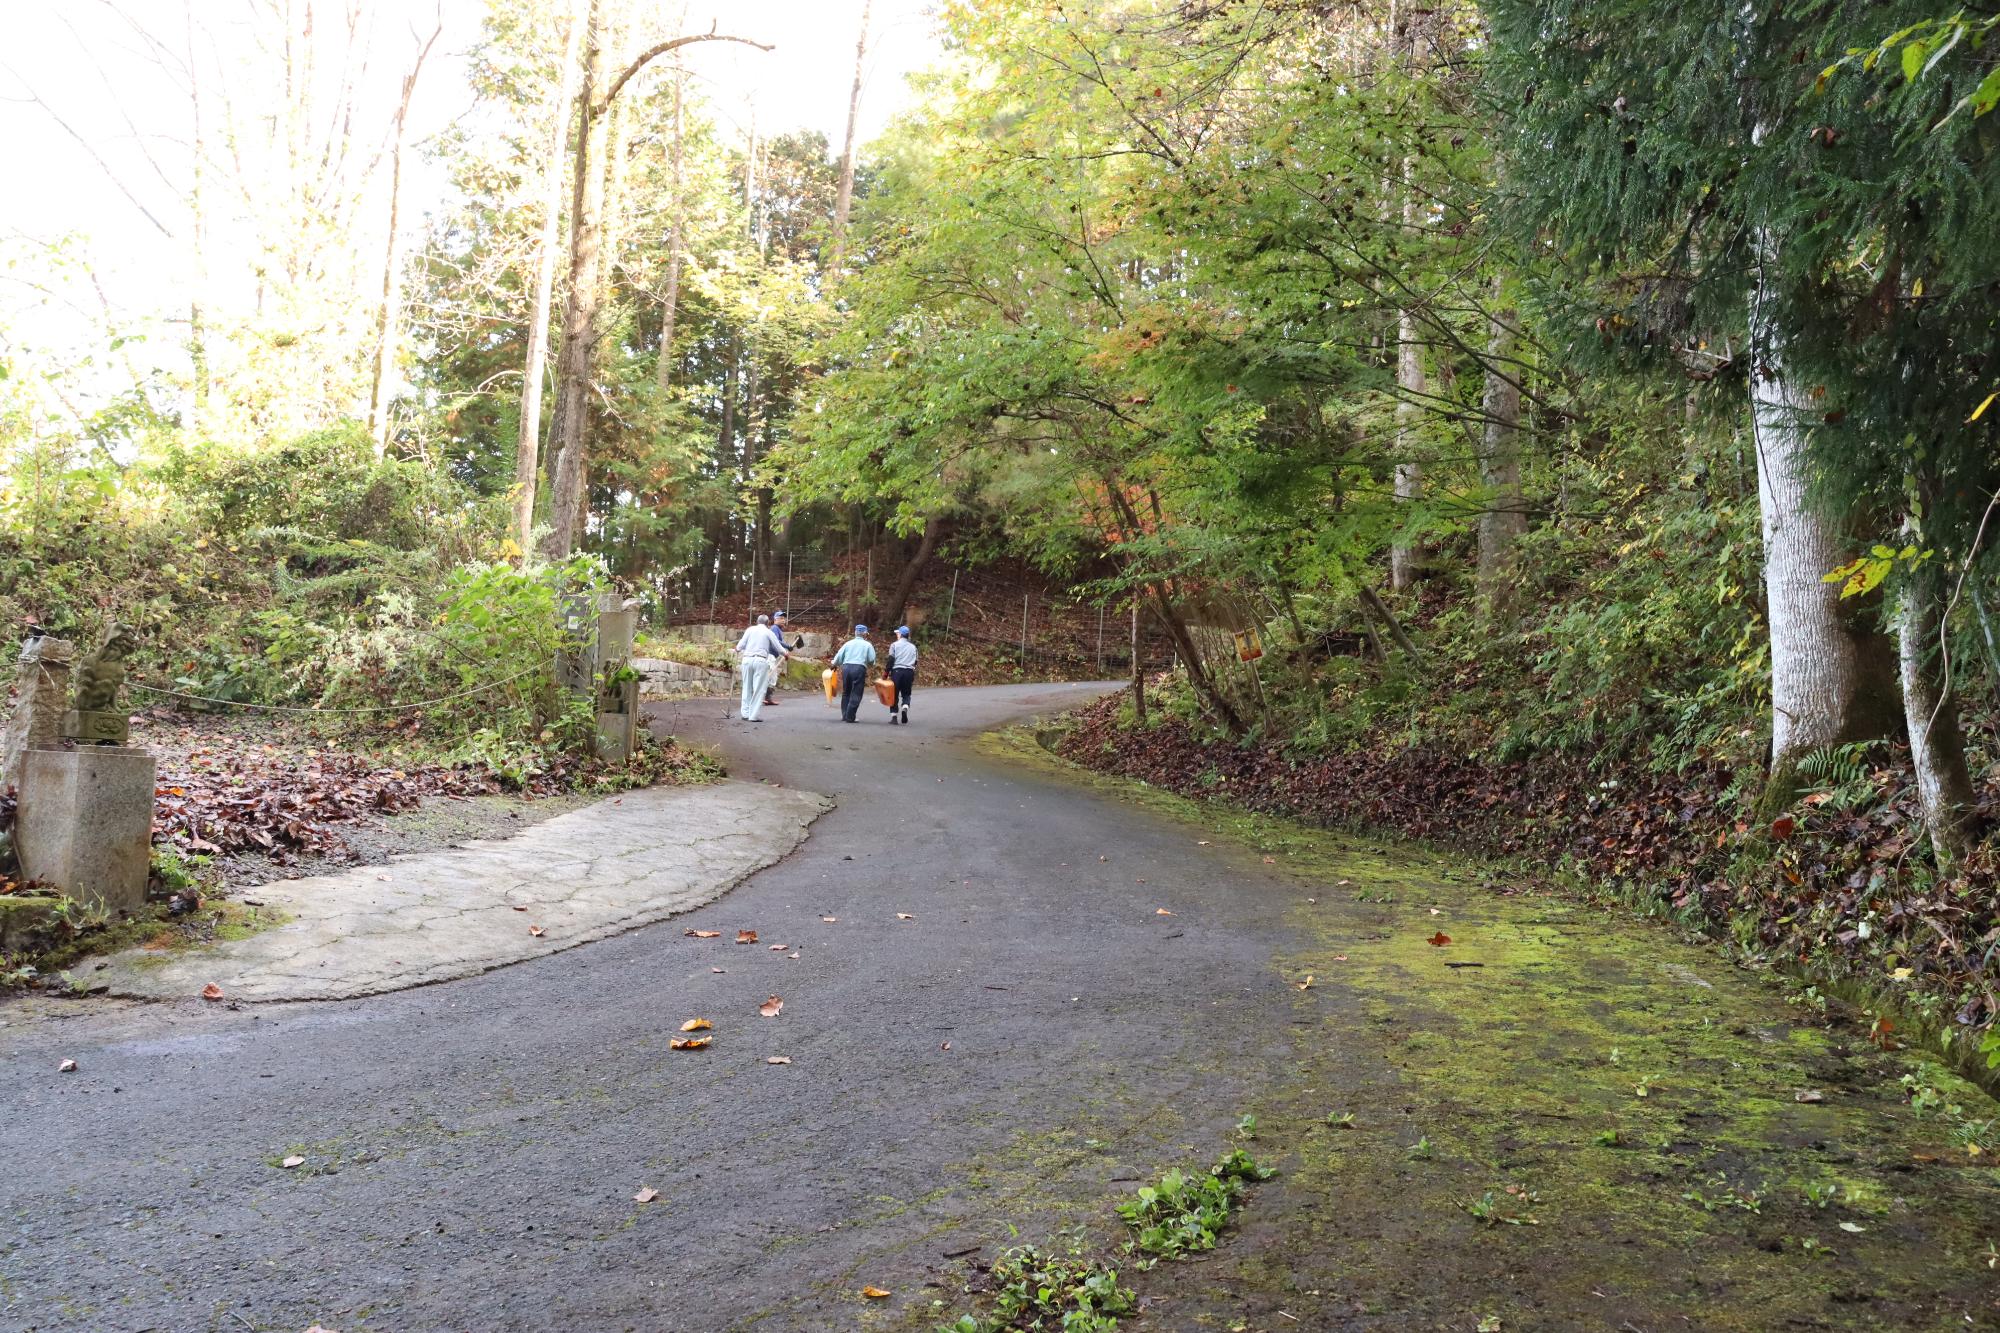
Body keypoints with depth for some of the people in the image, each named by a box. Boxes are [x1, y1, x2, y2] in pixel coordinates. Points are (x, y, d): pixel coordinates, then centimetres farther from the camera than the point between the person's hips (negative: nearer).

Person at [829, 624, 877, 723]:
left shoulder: (848, 643, 13)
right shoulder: (868, 645, 6)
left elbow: (838, 657, 8)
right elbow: (872, 660, 0)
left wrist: (834, 666, 23)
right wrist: (869, 665, 21)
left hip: (846, 667, 4)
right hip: (859, 668, -4)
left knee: (846, 693, 15)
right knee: (856, 694, 0)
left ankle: (844, 715, 17)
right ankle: (850, 717, -4)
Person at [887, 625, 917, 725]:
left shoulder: (894, 645, 2)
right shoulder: (913, 647, 14)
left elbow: (890, 660, -6)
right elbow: (915, 662, 14)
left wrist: (886, 672, -3)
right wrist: (913, 676, 21)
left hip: (897, 671, -3)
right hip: (909, 672, 3)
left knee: (894, 694, 5)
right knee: (906, 694, 12)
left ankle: (894, 716, 1)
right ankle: (905, 708, -16)